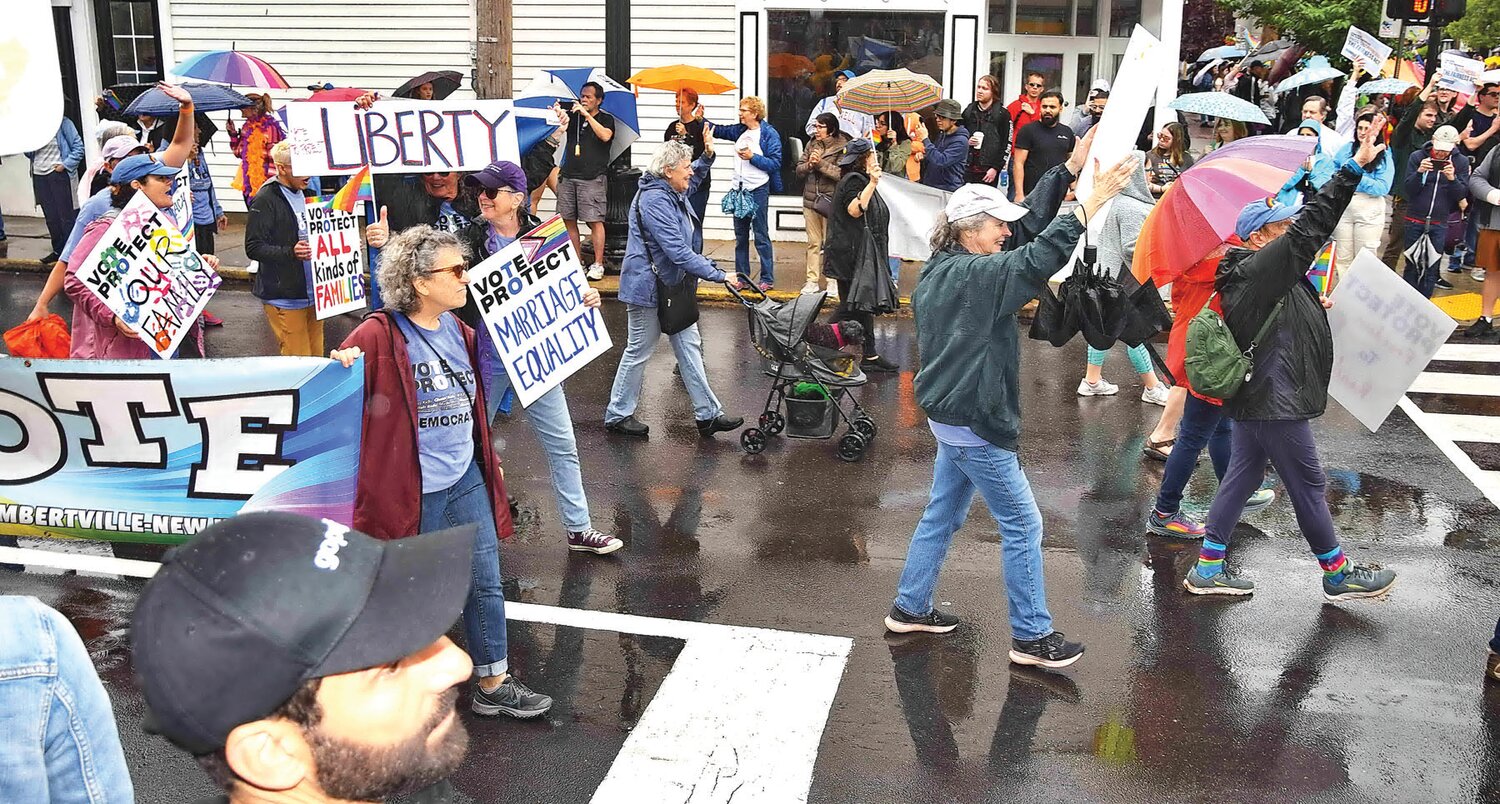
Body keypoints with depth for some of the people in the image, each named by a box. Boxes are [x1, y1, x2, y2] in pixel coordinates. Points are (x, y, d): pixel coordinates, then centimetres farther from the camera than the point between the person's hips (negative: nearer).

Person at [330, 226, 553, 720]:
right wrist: (341, 367, -36)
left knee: (485, 583, 12)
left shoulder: (458, 330, 6)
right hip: (411, 489, -7)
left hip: (466, 480, 7)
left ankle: (494, 685, 26)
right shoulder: (379, 335, -16)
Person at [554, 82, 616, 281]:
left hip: (592, 178, -4)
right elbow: (562, 118, -5)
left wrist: (587, 115, -17)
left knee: (594, 221, -7)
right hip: (568, 175, 5)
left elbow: (605, 136, -14)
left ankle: (598, 265, -3)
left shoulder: (606, 118, 5)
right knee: (568, 220, 5)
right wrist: (557, 112, -28)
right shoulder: (573, 114, 15)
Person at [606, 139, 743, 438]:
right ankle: (617, 415, 19)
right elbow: (679, 252, -30)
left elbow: (694, 179, 32)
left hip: (672, 286, 10)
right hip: (649, 287, -10)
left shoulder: (672, 192, 6)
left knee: (689, 347, 10)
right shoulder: (655, 201, -25)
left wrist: (708, 154, 14)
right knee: (639, 351, 3)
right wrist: (718, 275, -27)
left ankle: (708, 414, 14)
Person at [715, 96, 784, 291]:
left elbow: (775, 163, -13)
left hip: (758, 190, -7)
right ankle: (741, 275, 20)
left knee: (761, 235, -3)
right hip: (739, 189, 7)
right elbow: (718, 130, 22)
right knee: (740, 236, 11)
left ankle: (767, 278, 3)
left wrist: (752, 157, -18)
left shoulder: (769, 134, -8)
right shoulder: (740, 131, 10)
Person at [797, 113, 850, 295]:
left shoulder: (842, 148, -7)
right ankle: (812, 280, 13)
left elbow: (841, 173, -18)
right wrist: (809, 165, -10)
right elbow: (799, 169, 10)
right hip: (810, 200, 5)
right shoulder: (812, 145, 11)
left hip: (831, 202, -5)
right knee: (813, 243, 8)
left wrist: (821, 163, -19)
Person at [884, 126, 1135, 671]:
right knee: (1022, 526, 1)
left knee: (943, 515, 20)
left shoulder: (944, 269, 7)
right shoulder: (974, 275, -20)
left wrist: (1070, 168, 5)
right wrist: (1091, 203, -26)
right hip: (974, 424, -10)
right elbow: (1037, 260, -30)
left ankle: (909, 608, 29)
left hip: (950, 416, 10)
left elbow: (1029, 224, 8)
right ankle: (1032, 636, 10)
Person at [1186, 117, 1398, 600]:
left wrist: (1313, 307, 8)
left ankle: (1207, 569, 18)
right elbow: (1312, 226, -26)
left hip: (1254, 395, 10)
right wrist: (1357, 166, -26)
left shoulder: (1256, 274, 10)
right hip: (1275, 398, -10)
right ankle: (1338, 575, 20)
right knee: (1308, 484, 4)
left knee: (1243, 475, 14)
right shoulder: (1259, 269, -19)